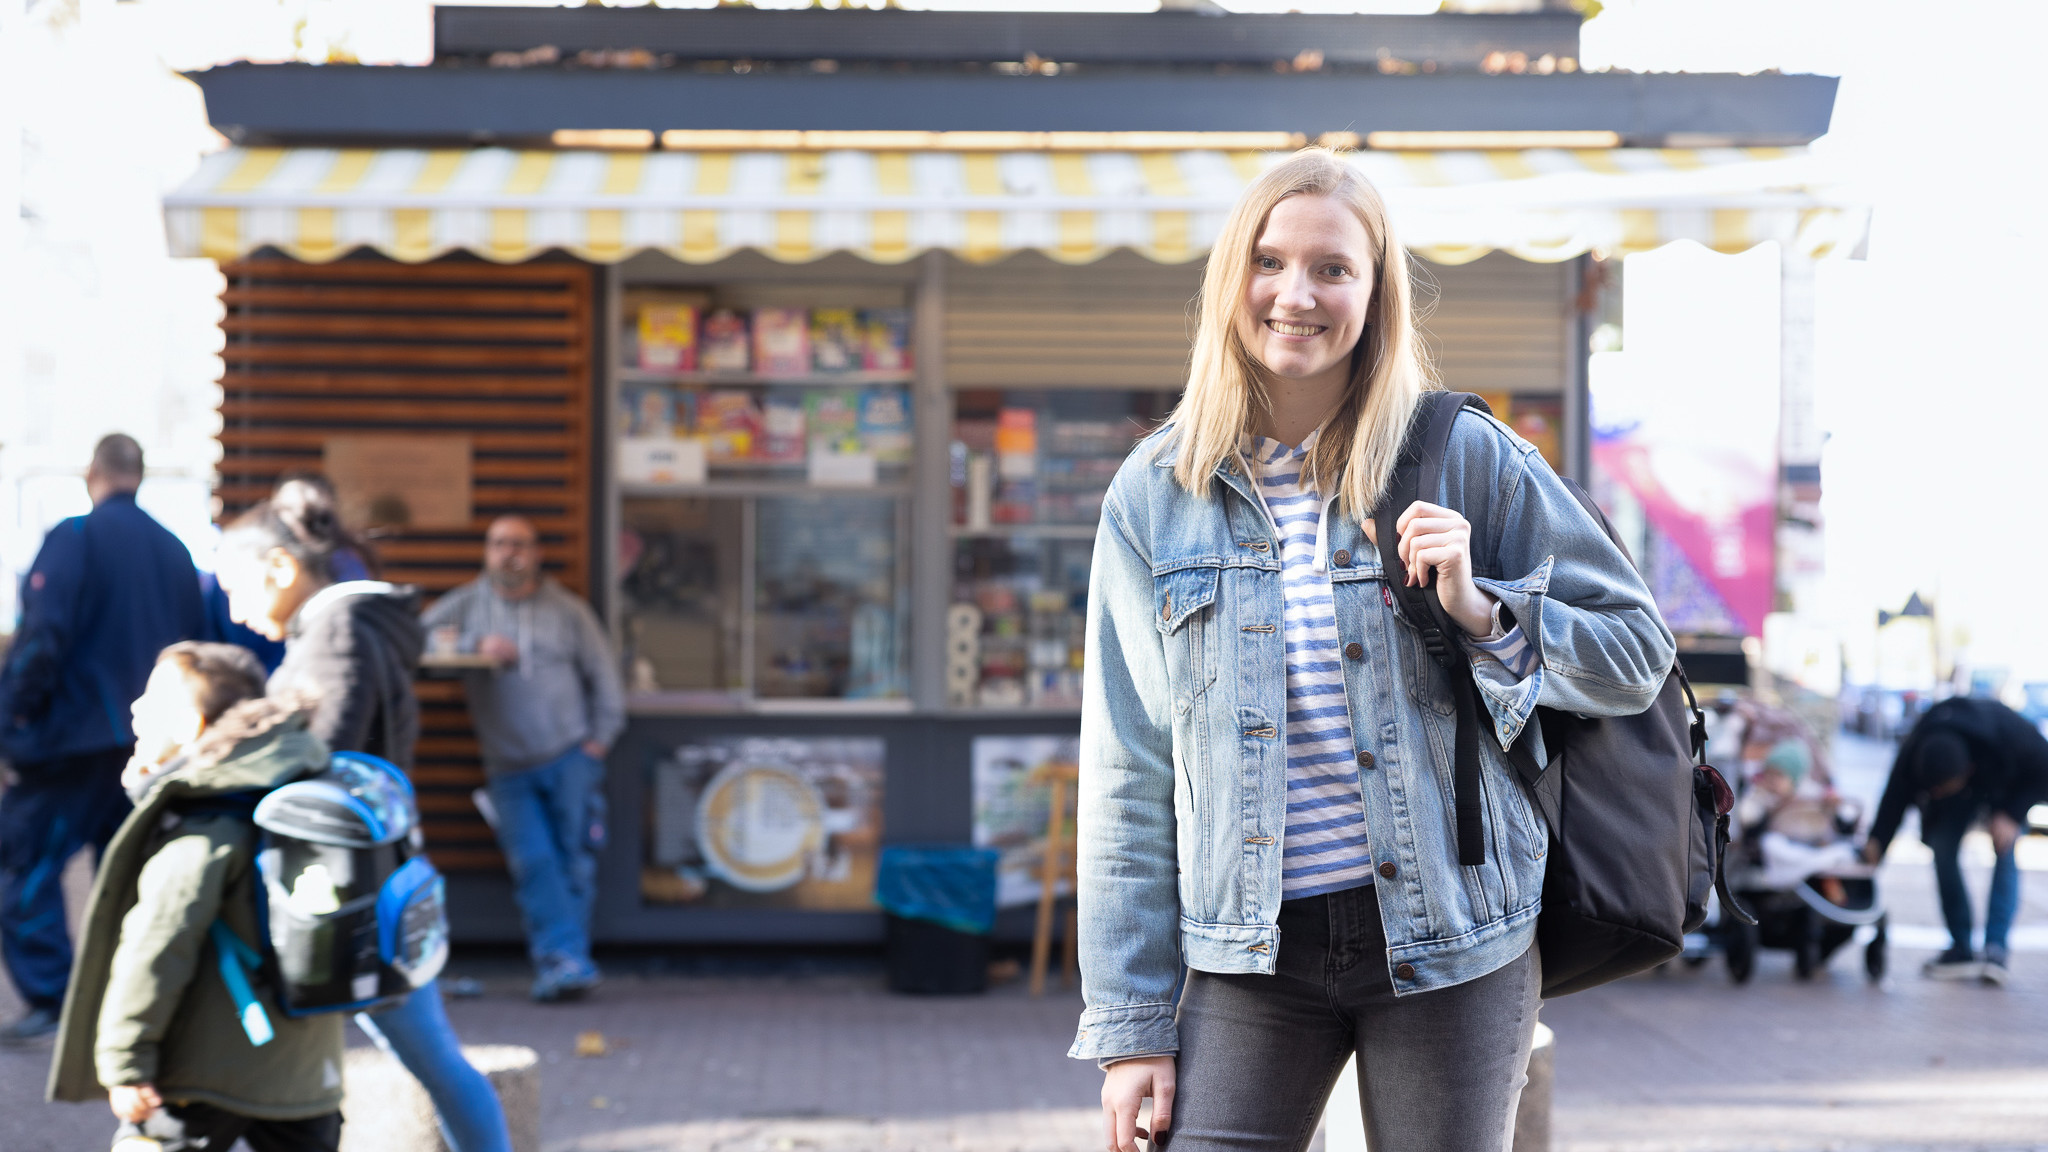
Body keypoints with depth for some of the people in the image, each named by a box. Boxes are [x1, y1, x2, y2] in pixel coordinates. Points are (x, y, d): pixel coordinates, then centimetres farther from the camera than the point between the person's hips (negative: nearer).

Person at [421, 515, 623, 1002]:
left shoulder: (568, 610, 10)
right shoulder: (467, 603, 10)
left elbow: (603, 674, 13)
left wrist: (600, 737, 3)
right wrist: (475, 647, -12)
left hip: (571, 756, 0)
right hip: (509, 767, 0)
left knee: (574, 861, -5)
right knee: (532, 863, -11)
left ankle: (558, 964, 1)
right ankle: (567, 958, -13)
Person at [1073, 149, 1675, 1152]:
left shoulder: (1470, 460, 0)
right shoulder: (1154, 496, 4)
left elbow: (1637, 656, 5)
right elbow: (1128, 779, 5)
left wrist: (1480, 614, -14)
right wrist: (1129, 1026, 1)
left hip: (1448, 941, -1)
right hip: (1248, 956, 1)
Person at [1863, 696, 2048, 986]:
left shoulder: (2011, 737, -42)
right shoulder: (1913, 752, -37)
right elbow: (1895, 799, -27)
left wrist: (2011, 815, -34)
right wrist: (1876, 843, -39)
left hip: (2006, 790, -2)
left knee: (2004, 851, -20)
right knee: (1943, 848, -13)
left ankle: (1997, 948, -21)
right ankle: (1961, 948, -7)